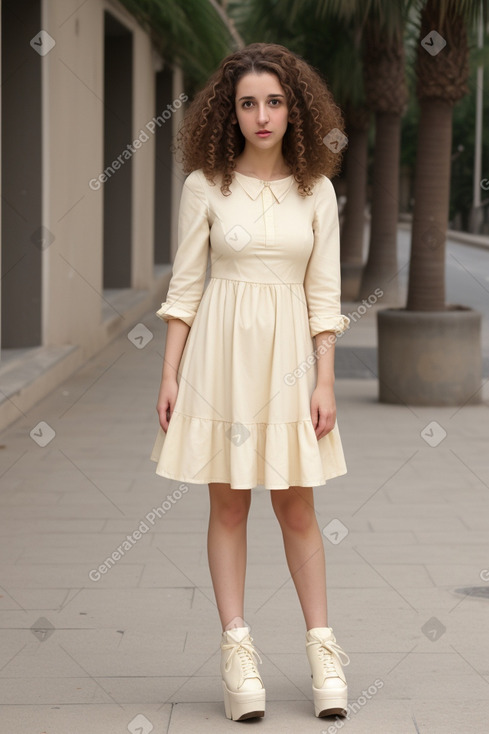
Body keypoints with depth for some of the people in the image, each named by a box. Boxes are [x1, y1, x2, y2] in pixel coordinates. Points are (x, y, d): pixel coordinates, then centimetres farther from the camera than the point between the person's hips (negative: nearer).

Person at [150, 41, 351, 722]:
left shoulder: (315, 190, 3)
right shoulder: (205, 185, -1)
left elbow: (324, 292, 4)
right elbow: (185, 284, 2)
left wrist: (326, 380, -2)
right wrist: (170, 373, -2)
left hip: (289, 352, 1)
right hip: (221, 351, -1)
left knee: (297, 506, 4)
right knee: (228, 504, 4)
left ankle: (321, 645, 13)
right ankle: (237, 647, 10)